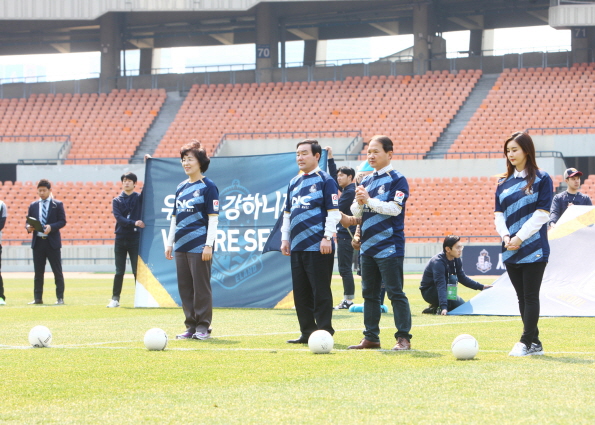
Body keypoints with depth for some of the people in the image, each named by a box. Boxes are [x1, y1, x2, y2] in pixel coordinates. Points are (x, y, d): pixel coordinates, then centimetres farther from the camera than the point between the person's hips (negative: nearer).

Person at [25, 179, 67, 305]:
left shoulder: (57, 205, 2)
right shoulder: (33, 206, 10)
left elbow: (62, 221, -3)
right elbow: (28, 222, 11)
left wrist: (51, 227, -20)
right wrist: (29, 227, -12)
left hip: (52, 242, -3)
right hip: (37, 242, 3)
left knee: (57, 272, 0)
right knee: (38, 272, 6)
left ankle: (60, 298, 4)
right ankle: (38, 298, 10)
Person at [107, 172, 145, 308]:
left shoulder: (140, 197, 7)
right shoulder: (117, 201, 7)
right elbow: (119, 218, -6)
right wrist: (134, 223, -20)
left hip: (135, 239, -1)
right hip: (120, 239, 1)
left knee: (137, 270, -2)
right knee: (119, 272, 4)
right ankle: (115, 299, 8)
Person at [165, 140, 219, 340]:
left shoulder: (208, 187, -4)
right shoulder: (181, 187, 15)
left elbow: (213, 218, -8)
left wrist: (209, 245, -14)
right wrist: (170, 242, 16)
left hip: (199, 247, -7)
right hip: (182, 246, 7)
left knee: (201, 287, -4)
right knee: (185, 288, 8)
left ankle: (203, 327, 2)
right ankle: (191, 326, 14)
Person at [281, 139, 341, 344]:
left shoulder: (325, 180, -4)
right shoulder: (294, 182, 16)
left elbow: (334, 212, -8)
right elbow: (287, 212, 23)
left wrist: (327, 237, -14)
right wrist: (285, 238, 17)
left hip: (318, 247, -7)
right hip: (297, 246, 7)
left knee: (320, 292, -5)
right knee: (300, 292, 9)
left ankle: (324, 332, -1)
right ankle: (307, 332, 16)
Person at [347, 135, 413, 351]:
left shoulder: (397, 179, -5)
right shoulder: (366, 181, 15)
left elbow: (395, 208, -17)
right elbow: (355, 212, 13)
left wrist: (369, 200, -17)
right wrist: (359, 203, -8)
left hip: (389, 247, -7)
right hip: (368, 246, 7)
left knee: (395, 293, -7)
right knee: (369, 293, 10)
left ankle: (403, 337, -4)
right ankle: (371, 337, 16)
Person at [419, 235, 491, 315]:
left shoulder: (456, 260, -5)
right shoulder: (438, 262, -31)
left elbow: (463, 278, 8)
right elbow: (440, 284, -41)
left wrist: (481, 287, 2)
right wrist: (443, 307, -50)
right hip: (428, 292, -8)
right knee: (452, 279, -31)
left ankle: (434, 308, 13)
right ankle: (441, 309, -24)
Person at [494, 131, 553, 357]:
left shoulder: (541, 179, -3)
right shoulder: (504, 183, 13)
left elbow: (542, 214, -9)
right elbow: (498, 213, 10)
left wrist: (520, 237, -15)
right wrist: (505, 236, -8)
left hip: (534, 250, -6)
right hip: (510, 251, 6)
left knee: (531, 296, -6)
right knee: (522, 297, 8)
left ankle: (526, 342, -4)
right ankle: (535, 343, 13)